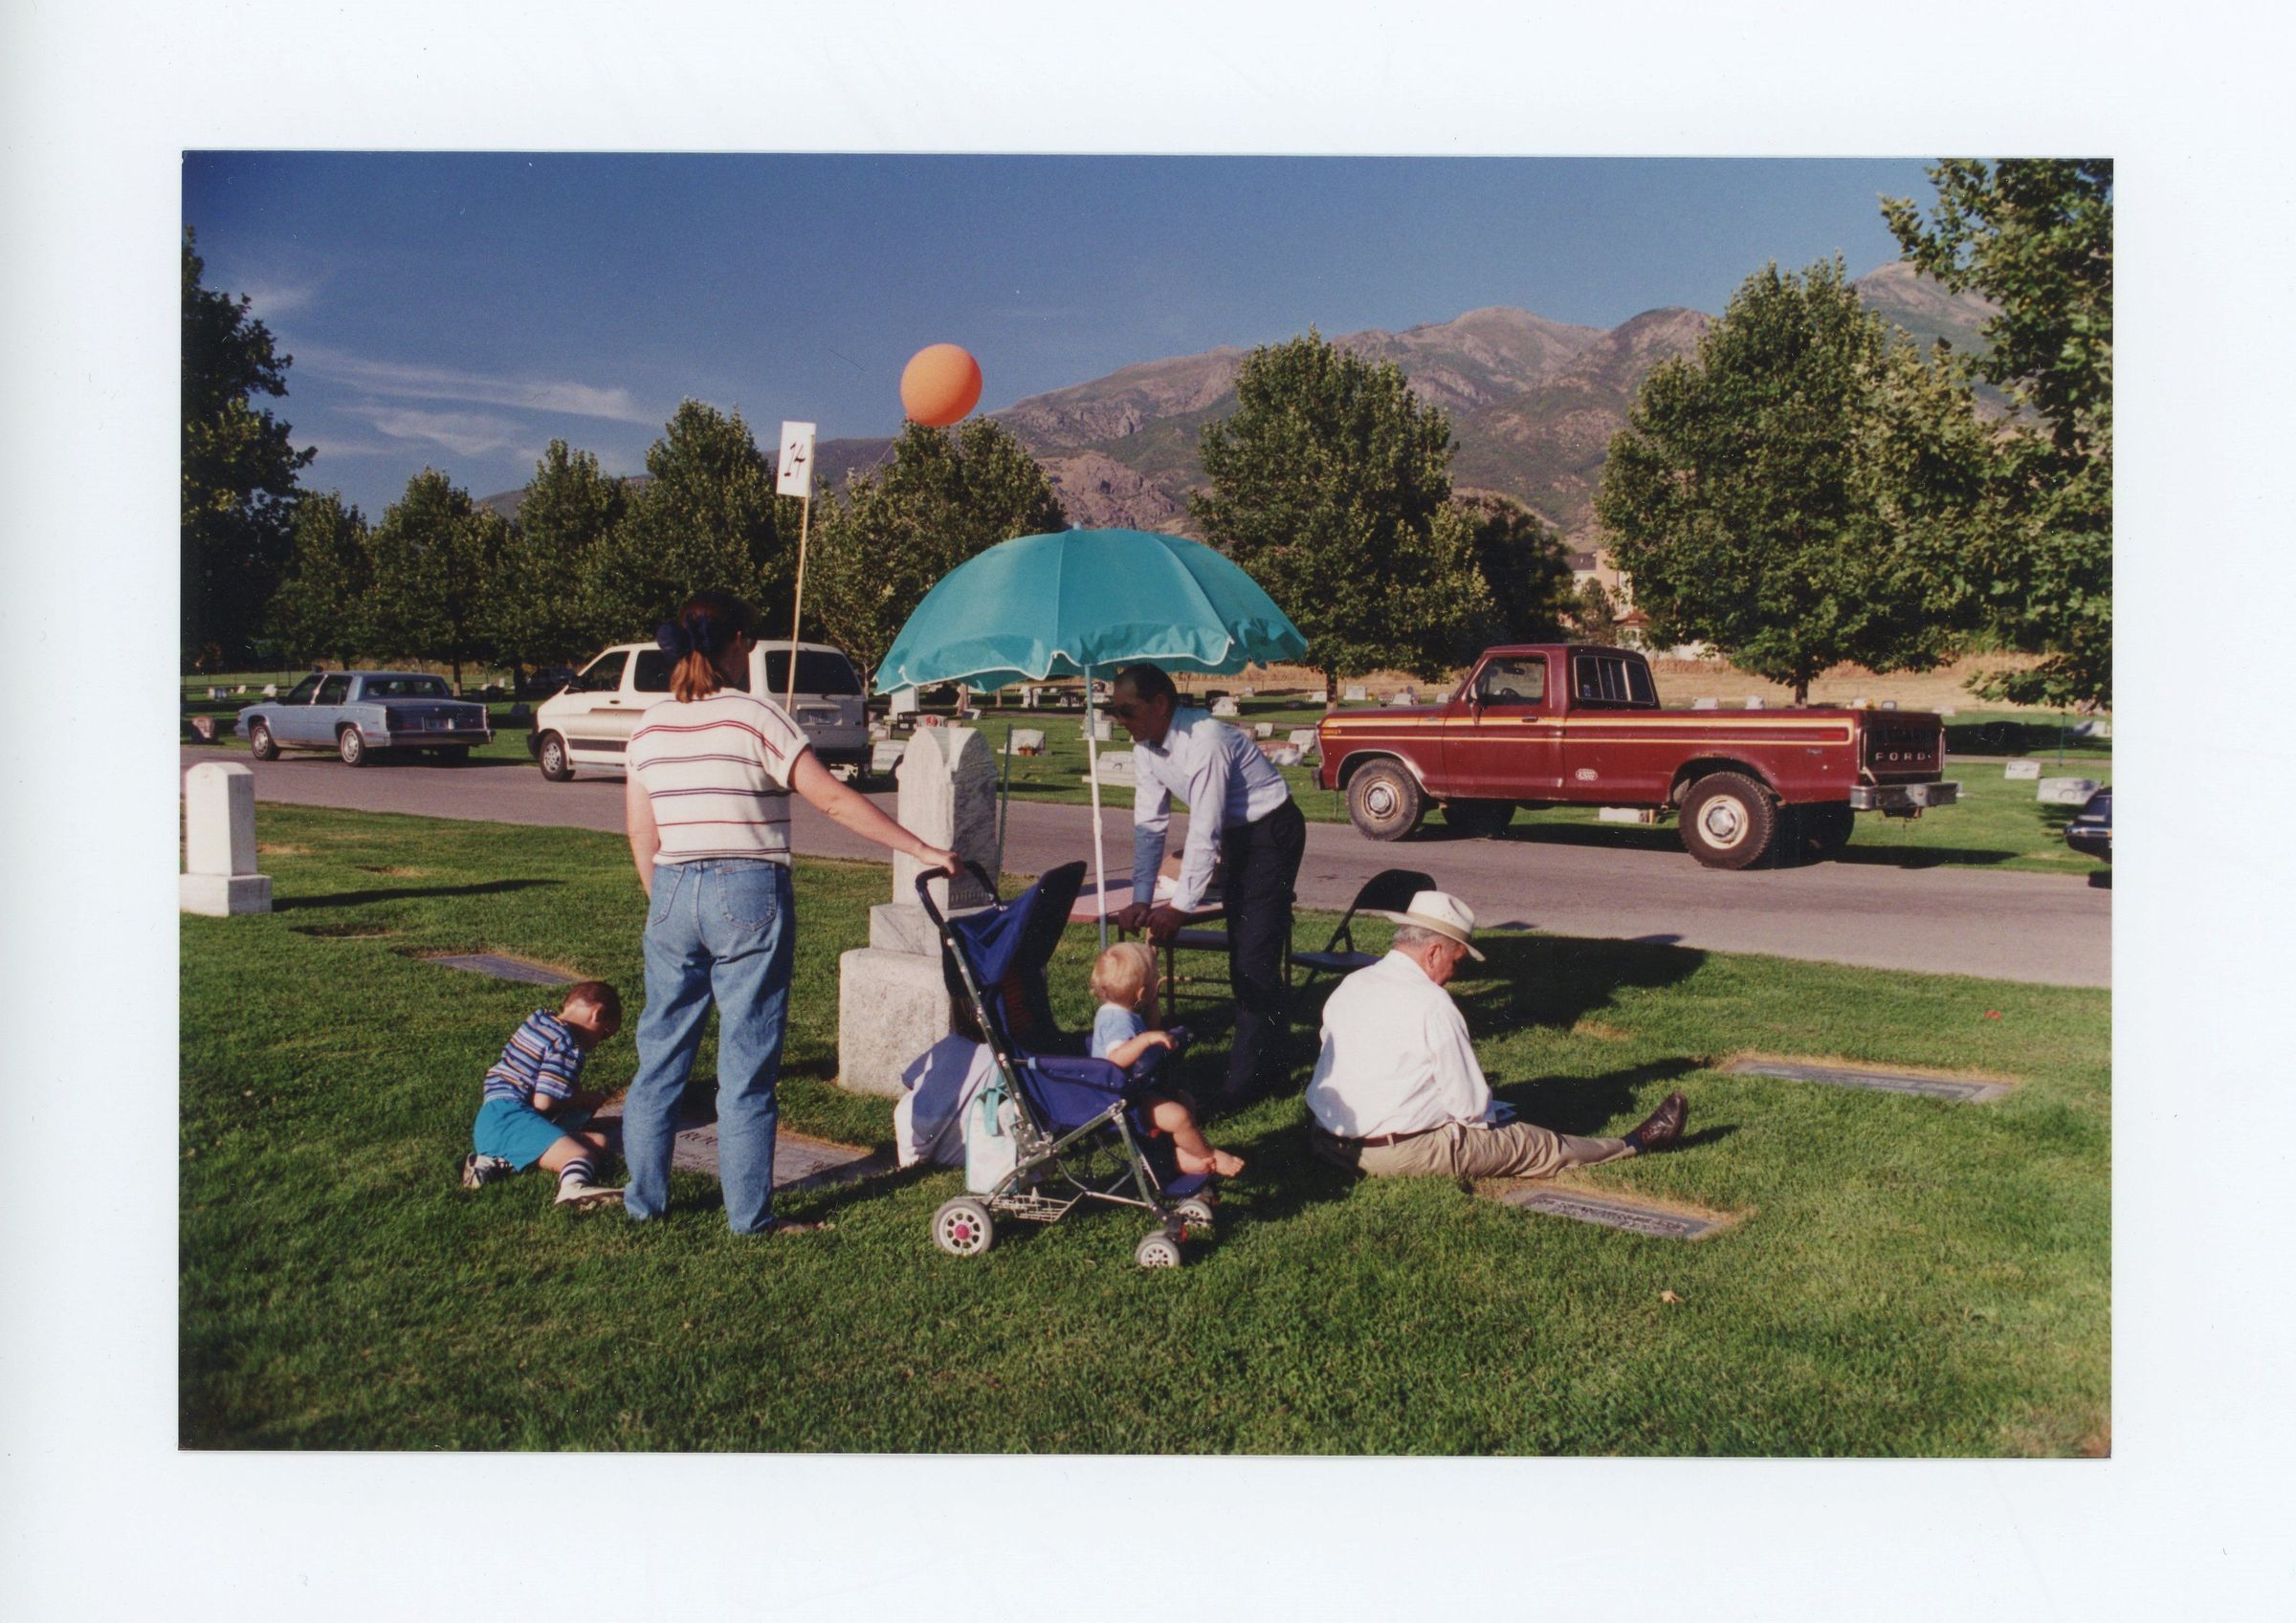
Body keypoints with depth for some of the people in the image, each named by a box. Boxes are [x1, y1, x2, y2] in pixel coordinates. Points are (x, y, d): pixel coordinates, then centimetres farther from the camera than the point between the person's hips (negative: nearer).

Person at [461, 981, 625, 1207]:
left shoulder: (537, 1020, 20)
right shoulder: (567, 1046, -8)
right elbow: (543, 1102, -13)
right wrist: (583, 1100, 4)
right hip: (510, 1119, -9)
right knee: (584, 1156, -24)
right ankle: (574, 1185, -61)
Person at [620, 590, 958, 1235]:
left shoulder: (650, 726, 7)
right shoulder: (754, 716, -9)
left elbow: (640, 834, 10)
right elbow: (834, 800, -13)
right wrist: (921, 850, -10)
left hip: (673, 894, 5)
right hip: (747, 895, -5)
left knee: (661, 1053, 16)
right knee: (747, 1065, 3)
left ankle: (643, 1198, 27)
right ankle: (750, 1216, 12)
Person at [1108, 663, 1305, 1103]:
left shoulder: (1204, 741, -30)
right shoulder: (1146, 746, -4)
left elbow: (1205, 832, -29)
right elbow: (1150, 823, 0)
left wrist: (1180, 906, -25)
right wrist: (1142, 900, -5)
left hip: (1272, 831, -9)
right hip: (1237, 836, 9)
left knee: (1256, 951, -11)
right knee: (1239, 947, 13)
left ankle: (1250, 1077, -4)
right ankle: (1265, 1059, 27)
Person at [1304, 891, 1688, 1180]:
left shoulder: (1349, 986, 3)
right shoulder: (1431, 1003, -20)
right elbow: (1470, 1105, -14)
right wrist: (1488, 1115, 9)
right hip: (1397, 1154, -8)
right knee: (1537, 1145, 9)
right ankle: (1633, 1146, 27)